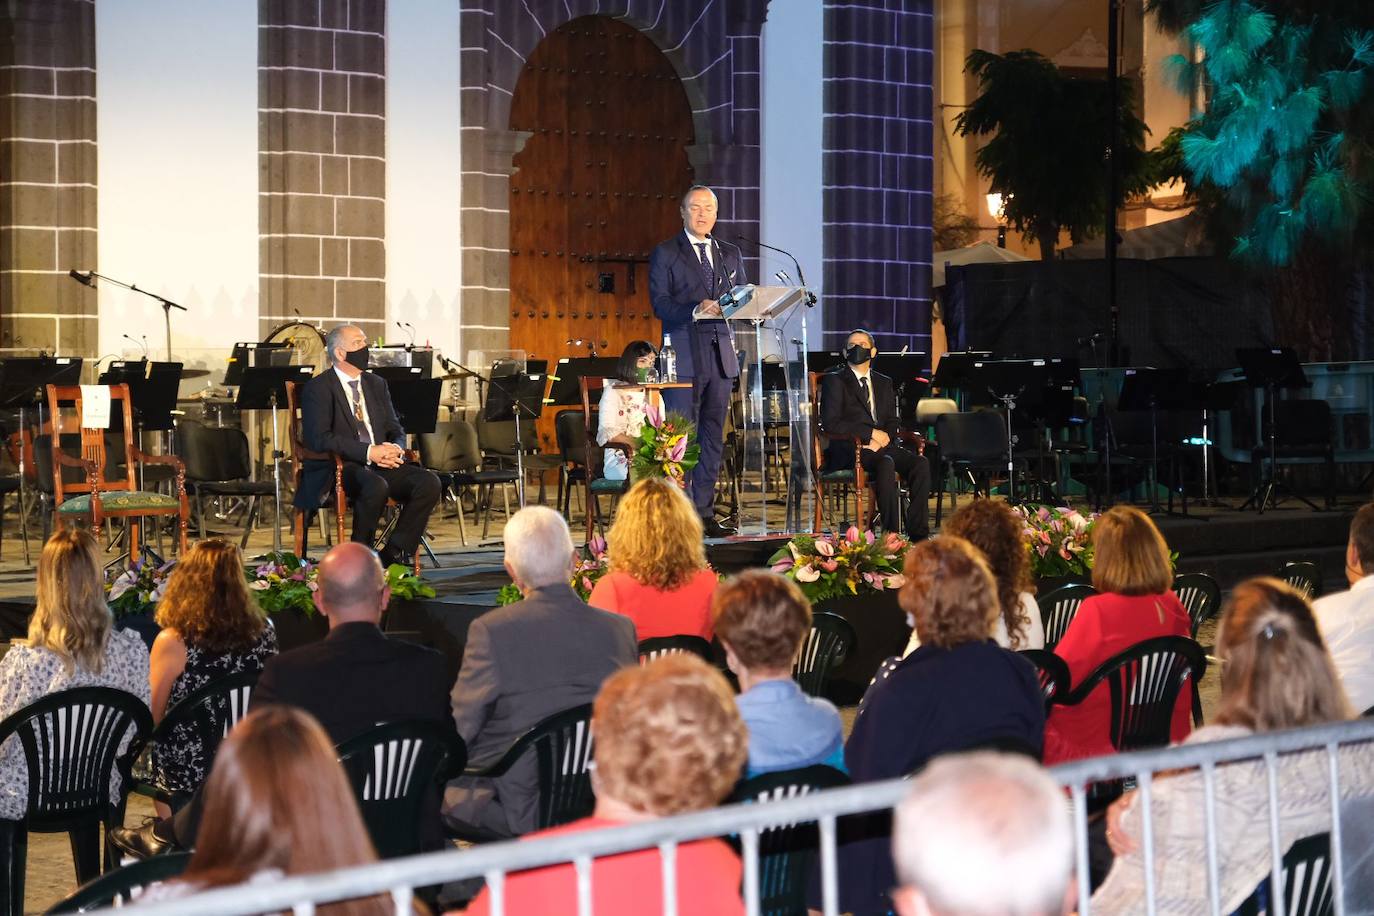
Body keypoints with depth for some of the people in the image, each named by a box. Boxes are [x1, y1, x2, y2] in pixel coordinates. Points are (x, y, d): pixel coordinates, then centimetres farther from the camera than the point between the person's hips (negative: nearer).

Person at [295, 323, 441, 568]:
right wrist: (368, 452, -22)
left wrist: (396, 450, -8)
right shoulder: (317, 388, -2)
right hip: (337, 469, -6)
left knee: (429, 482, -19)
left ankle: (393, 554, -13)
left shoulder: (377, 384, 19)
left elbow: (396, 431, 18)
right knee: (376, 486, -38)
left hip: (380, 465, 6)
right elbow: (319, 438, -14)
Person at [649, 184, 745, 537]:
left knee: (713, 438, 6)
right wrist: (696, 309, -23)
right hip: (684, 356, -5)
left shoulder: (731, 254, 18)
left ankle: (704, 514, 10)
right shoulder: (665, 254, 3)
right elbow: (660, 303, -6)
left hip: (721, 354, 5)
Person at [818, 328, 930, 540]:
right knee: (886, 464, -36)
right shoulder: (834, 380, 5)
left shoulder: (884, 383, 22)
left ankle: (918, 534, -26)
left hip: (881, 446, 5)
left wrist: (880, 440, -8)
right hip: (847, 450, -5)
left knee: (920, 463, -23)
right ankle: (891, 534, -36)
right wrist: (871, 433, -12)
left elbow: (892, 423, 16)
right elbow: (830, 423, -7)